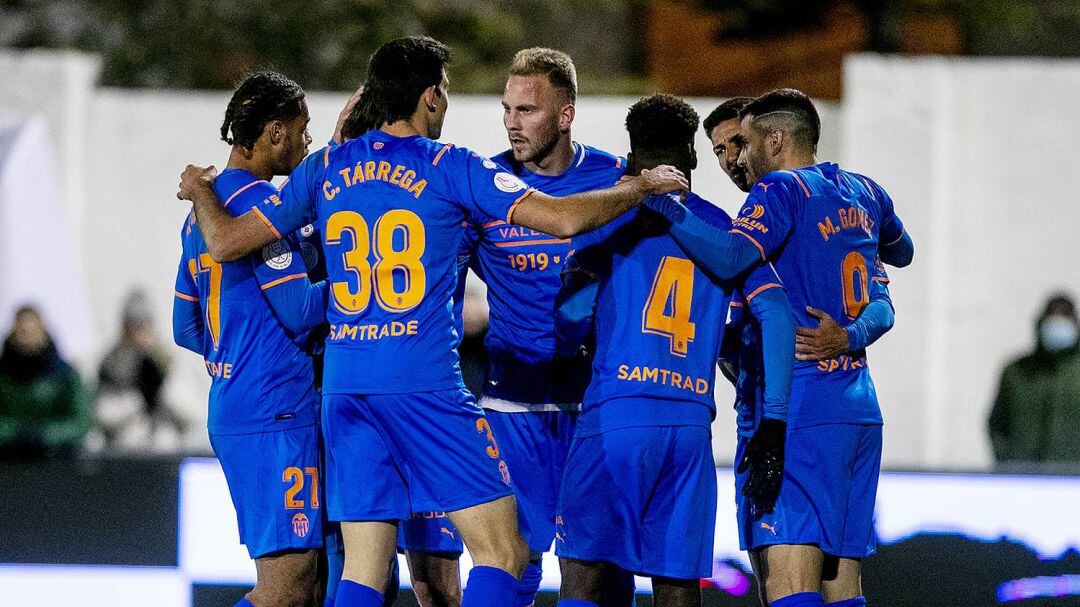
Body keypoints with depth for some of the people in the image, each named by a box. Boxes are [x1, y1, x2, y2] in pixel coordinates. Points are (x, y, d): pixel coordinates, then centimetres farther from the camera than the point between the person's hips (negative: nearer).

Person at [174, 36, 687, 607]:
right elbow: (564, 218, -6)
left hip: (345, 388, 5)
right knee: (501, 552, -1)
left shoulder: (326, 168, 10)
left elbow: (226, 241, 11)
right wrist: (641, 186, 10)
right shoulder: (449, 166, -1)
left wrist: (200, 191, 32)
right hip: (426, 386, -5)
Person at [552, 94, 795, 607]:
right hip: (692, 421, 4)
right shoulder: (726, 229, 16)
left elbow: (572, 318, -2)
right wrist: (772, 423, 1)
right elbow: (776, 314, 4)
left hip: (617, 412, -4)